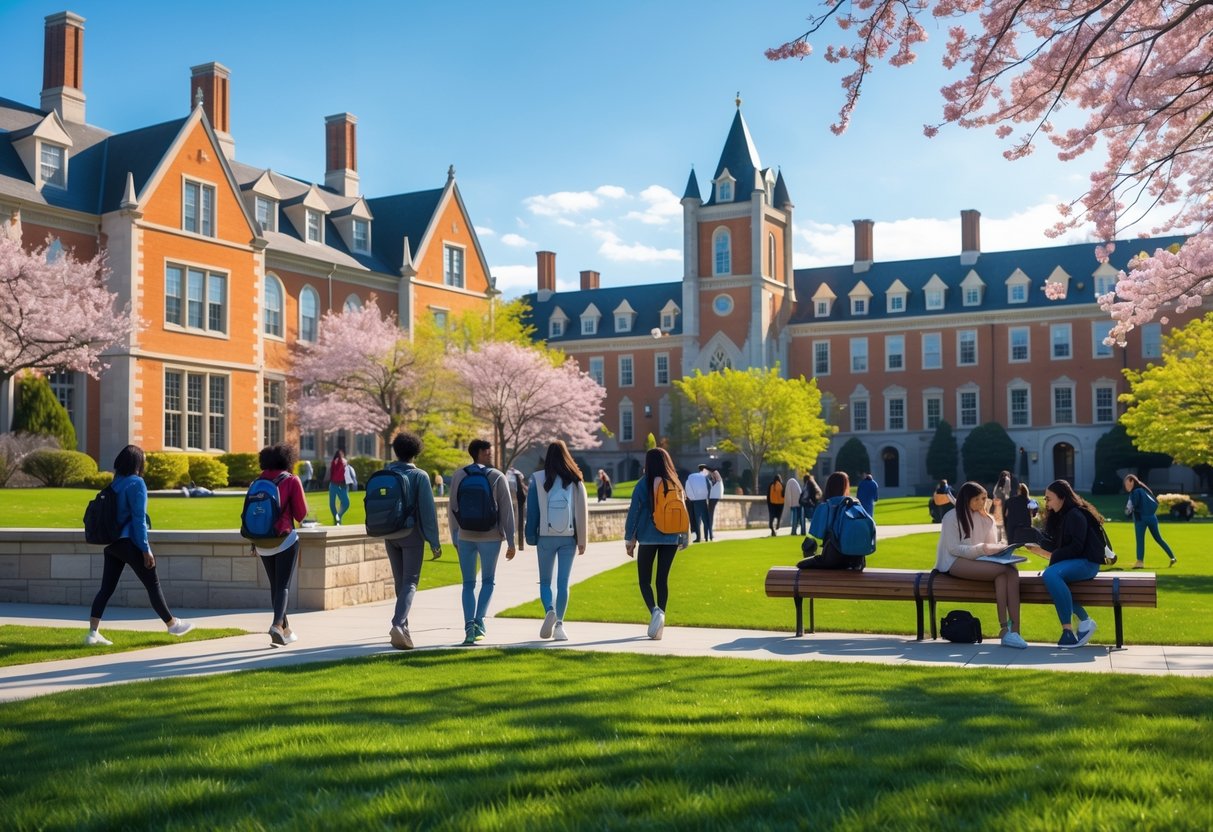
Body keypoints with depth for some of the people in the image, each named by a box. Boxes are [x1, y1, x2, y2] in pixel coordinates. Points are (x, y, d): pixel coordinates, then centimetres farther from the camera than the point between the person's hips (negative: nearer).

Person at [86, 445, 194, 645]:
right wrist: (146, 549, -15)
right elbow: (138, 518, -16)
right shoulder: (136, 483, -12)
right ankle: (172, 624, 17)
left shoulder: (114, 484, 9)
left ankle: (93, 633, 0)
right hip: (130, 542, -7)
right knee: (153, 584, 5)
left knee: (106, 588, 6)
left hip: (112, 543, 7)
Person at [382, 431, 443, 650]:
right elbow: (428, 511, -13)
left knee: (400, 581, 16)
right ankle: (398, 624, -24)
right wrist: (434, 543, -10)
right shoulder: (419, 476, -9)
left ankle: (402, 627, 21)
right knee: (410, 582, -4)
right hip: (412, 534, -4)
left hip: (390, 536, 4)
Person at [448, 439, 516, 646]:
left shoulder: (458, 476, 2)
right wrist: (511, 541, 0)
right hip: (491, 537, -2)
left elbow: (452, 508, 3)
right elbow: (507, 510, -4)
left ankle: (469, 626, -3)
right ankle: (479, 620, -5)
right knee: (488, 580, 12)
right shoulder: (497, 477, -3)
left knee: (468, 583, 9)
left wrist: (455, 536, 13)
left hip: (465, 536, 2)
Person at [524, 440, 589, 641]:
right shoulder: (575, 481, 1)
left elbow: (532, 510, -3)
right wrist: (582, 540, 5)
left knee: (545, 581, 11)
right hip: (568, 537, 1)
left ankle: (550, 611, -15)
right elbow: (583, 511, 1)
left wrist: (531, 537, 3)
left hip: (546, 537, -1)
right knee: (563, 583, 7)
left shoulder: (538, 479, -4)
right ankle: (559, 625, 4)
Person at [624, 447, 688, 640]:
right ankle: (659, 624, 10)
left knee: (644, 580, 6)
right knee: (663, 580, 10)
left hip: (648, 538, -3)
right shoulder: (676, 485, 4)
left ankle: (655, 610, -21)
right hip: (670, 539, 3)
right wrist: (683, 539, 16)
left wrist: (629, 539, 2)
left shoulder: (643, 485, -6)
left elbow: (634, 512, -5)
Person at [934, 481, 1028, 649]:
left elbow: (992, 545, 19)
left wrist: (1000, 550, -6)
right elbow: (953, 548, -9)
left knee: (1012, 570, -29)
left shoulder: (986, 519, 20)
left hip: (977, 561, 6)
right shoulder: (952, 518, 0)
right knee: (1004, 570, -30)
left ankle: (1012, 630, -38)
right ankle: (1006, 629, -27)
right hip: (953, 562, -6)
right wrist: (981, 549, -23)